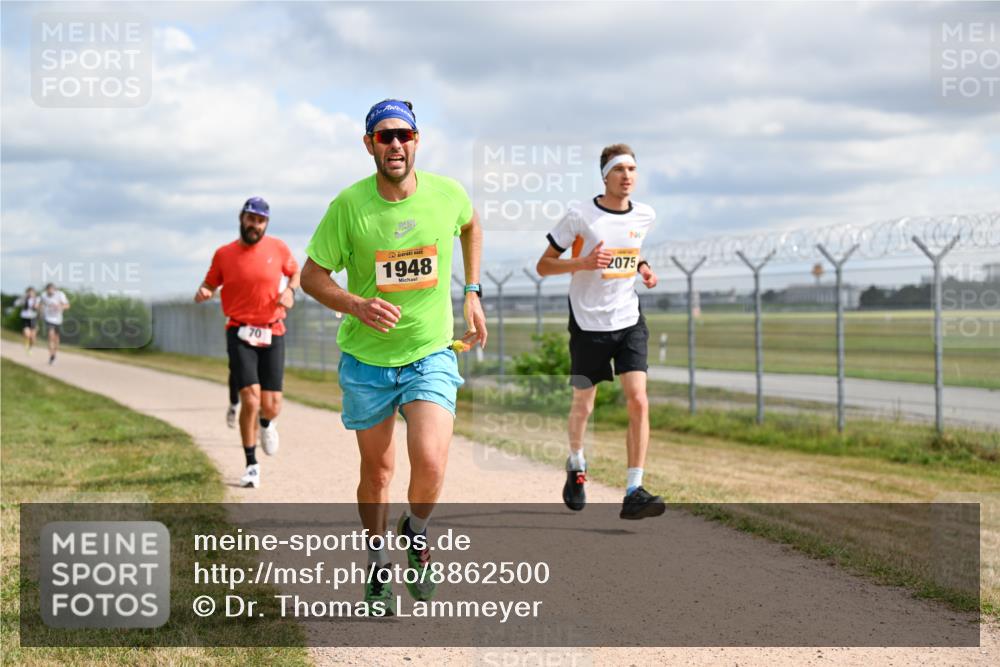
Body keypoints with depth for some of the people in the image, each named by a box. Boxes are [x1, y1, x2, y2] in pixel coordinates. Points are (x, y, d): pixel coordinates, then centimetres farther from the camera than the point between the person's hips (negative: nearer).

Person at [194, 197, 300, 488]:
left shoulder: (278, 248, 3)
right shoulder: (224, 254, 0)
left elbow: (295, 271, 20)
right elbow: (211, 284, 10)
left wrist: (290, 290, -1)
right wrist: (203, 292, -13)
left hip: (272, 333, 1)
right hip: (240, 333, -1)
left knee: (271, 406, -1)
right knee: (250, 400, -14)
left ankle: (265, 423, 39)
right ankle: (251, 465, 3)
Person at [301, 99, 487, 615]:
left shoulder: (447, 194, -8)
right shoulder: (349, 205, -14)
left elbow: (471, 225, 17)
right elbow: (312, 275, -6)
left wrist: (472, 293, 13)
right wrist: (356, 305, -24)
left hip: (431, 354, 0)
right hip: (366, 359, 0)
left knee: (430, 464, -17)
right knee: (377, 471, 10)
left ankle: (416, 534, 16)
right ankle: (378, 569, 34)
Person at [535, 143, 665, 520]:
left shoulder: (645, 216, 4)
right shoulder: (580, 217, -10)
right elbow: (543, 266, -5)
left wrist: (641, 267, 6)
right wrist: (583, 263, -21)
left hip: (629, 323, 3)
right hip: (588, 324, -3)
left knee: (638, 401, -14)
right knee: (583, 405, 11)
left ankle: (634, 493, -13)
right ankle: (576, 465, 42)